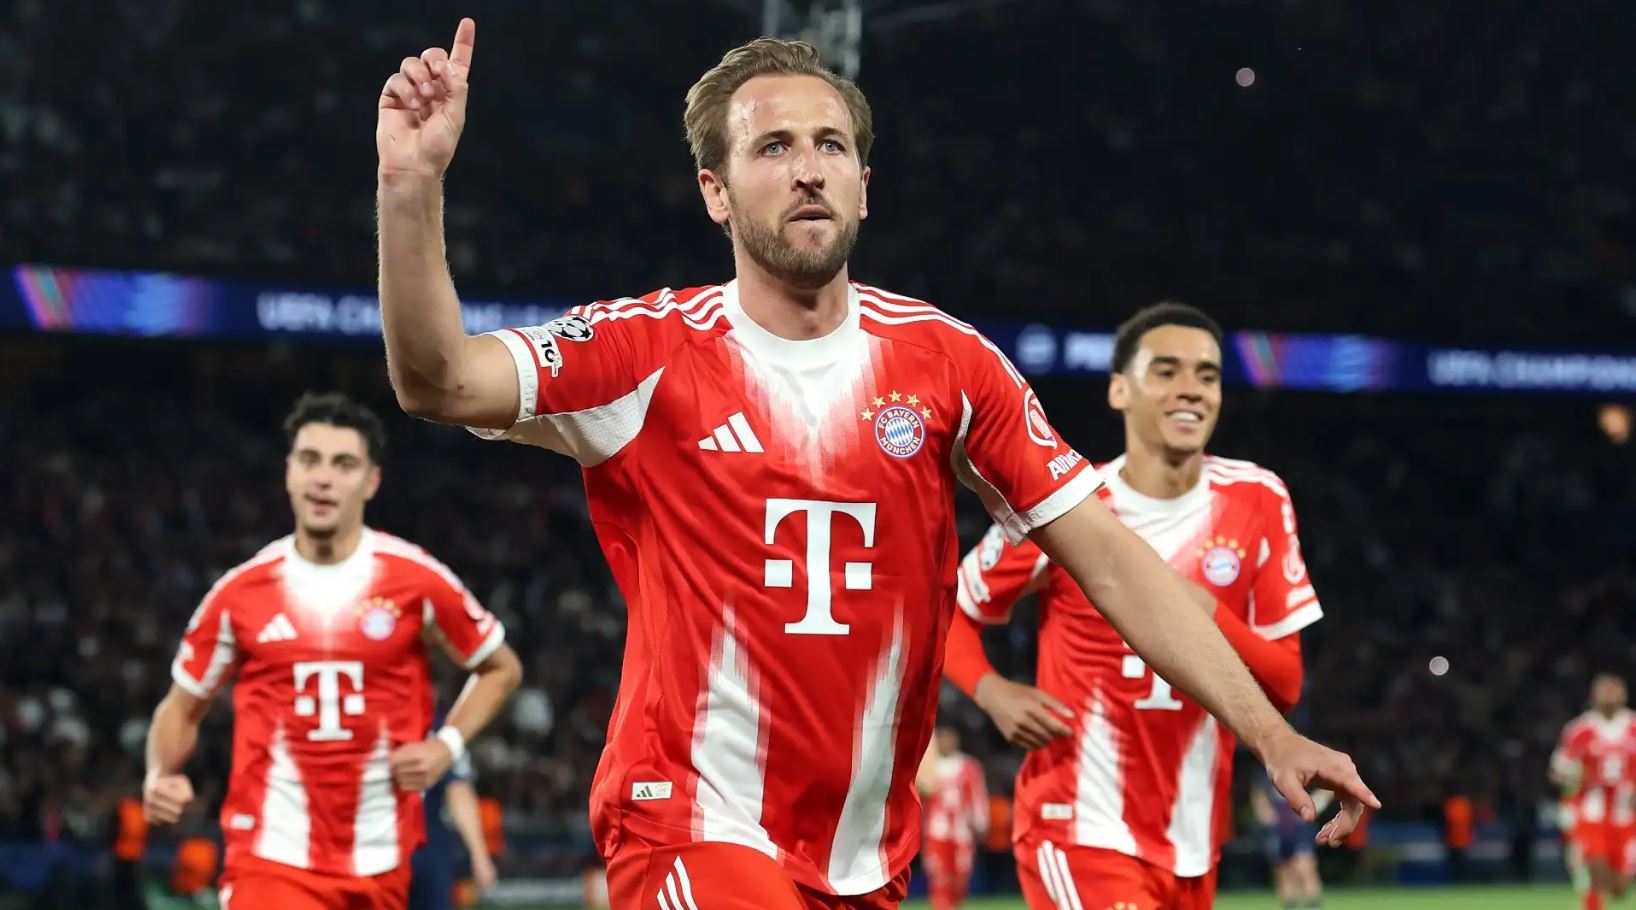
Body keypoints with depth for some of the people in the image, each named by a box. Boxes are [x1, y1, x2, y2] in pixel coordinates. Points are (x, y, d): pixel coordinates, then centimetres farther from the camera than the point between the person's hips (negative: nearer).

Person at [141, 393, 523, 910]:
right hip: (271, 856, -2)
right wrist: (160, 777, -8)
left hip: (379, 863, 2)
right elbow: (183, 707, 12)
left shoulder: (416, 581, -2)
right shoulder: (240, 593, 0)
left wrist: (447, 746, -4)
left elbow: (501, 669, 12)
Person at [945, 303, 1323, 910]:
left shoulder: (1257, 502, 1)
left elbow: (1285, 685, 1)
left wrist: (1209, 615, -17)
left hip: (1193, 847, 5)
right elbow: (949, 612, 6)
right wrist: (993, 692, -14)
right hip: (1081, 831, -4)